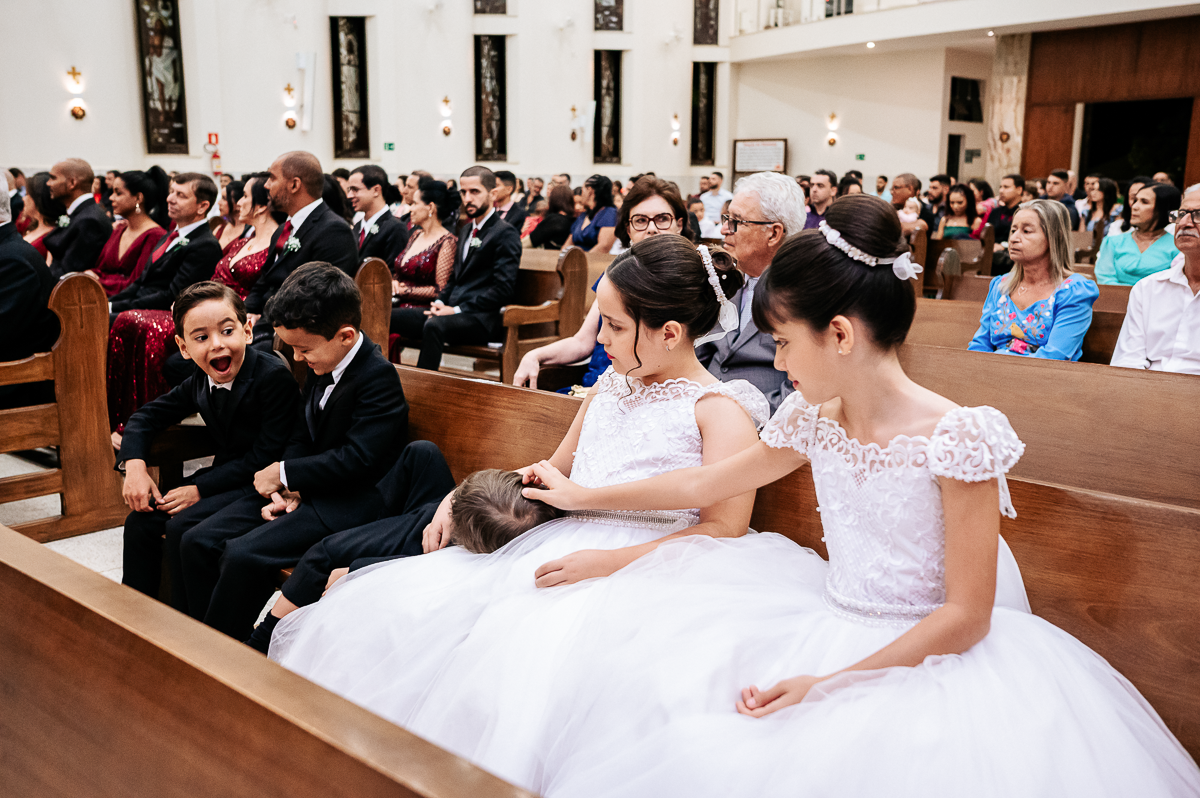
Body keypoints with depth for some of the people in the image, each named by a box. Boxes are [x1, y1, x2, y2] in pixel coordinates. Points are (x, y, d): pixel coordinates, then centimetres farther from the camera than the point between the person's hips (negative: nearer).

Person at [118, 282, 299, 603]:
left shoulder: (274, 378, -21)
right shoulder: (200, 381, 3)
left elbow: (265, 457, -23)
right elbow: (148, 415, 15)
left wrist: (200, 489, -20)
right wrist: (135, 465, -5)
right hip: (225, 476, 8)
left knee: (182, 526, -22)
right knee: (141, 521, 0)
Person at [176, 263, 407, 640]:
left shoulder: (378, 377, -19)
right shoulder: (320, 366, 8)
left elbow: (356, 460, -23)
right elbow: (300, 437, 12)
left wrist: (284, 473, -13)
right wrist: (288, 490, -7)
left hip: (348, 502, -9)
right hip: (303, 490, 9)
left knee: (244, 554, -25)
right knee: (196, 541, -1)